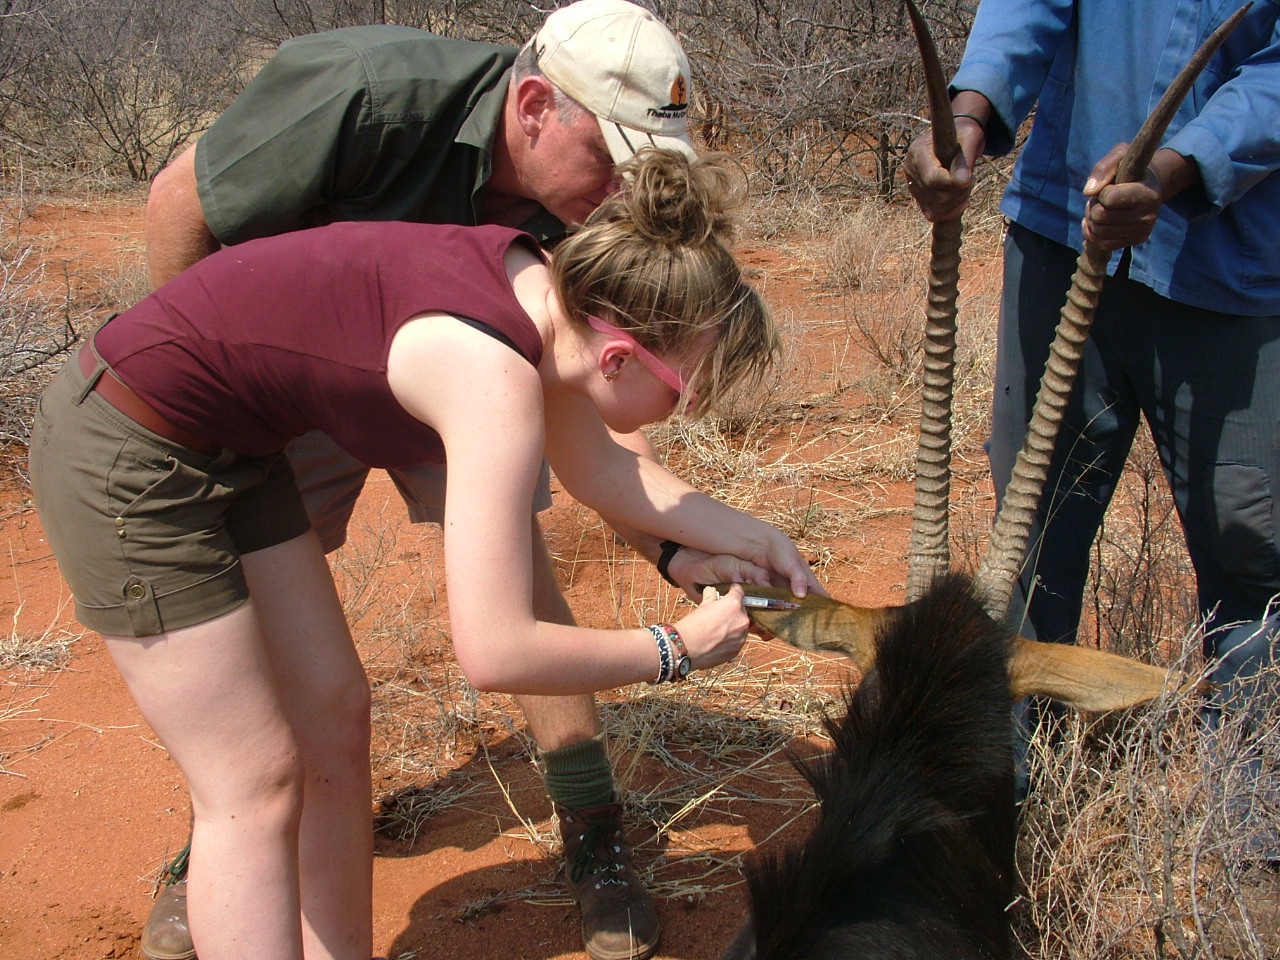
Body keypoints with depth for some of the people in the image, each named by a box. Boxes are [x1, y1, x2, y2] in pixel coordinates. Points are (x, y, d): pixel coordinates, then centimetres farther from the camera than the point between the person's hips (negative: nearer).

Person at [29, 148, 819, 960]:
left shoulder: (543, 287, -5)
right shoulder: (497, 376, -31)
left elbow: (599, 472, 12)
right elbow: (497, 654, -33)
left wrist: (754, 539, 8)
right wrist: (677, 651, -19)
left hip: (230, 450, 9)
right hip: (127, 456, -9)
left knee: (336, 718, 12)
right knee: (257, 786, -1)